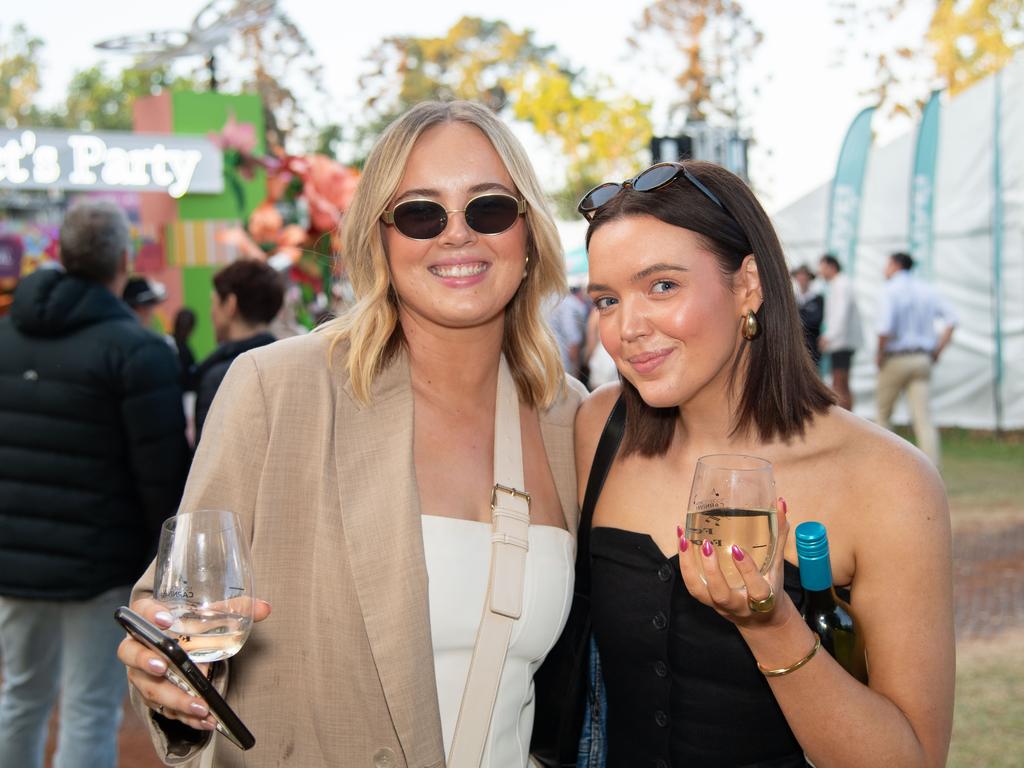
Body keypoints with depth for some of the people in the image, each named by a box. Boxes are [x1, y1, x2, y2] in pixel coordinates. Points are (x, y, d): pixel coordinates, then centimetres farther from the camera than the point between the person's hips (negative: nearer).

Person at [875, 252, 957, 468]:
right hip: (922, 359, 4)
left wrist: (879, 355, -8)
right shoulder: (927, 290, 8)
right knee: (923, 417, -1)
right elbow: (951, 319, 2)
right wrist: (938, 349, 6)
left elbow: (885, 328, -21)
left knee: (883, 413, 14)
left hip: (895, 359, -4)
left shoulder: (891, 290, -9)